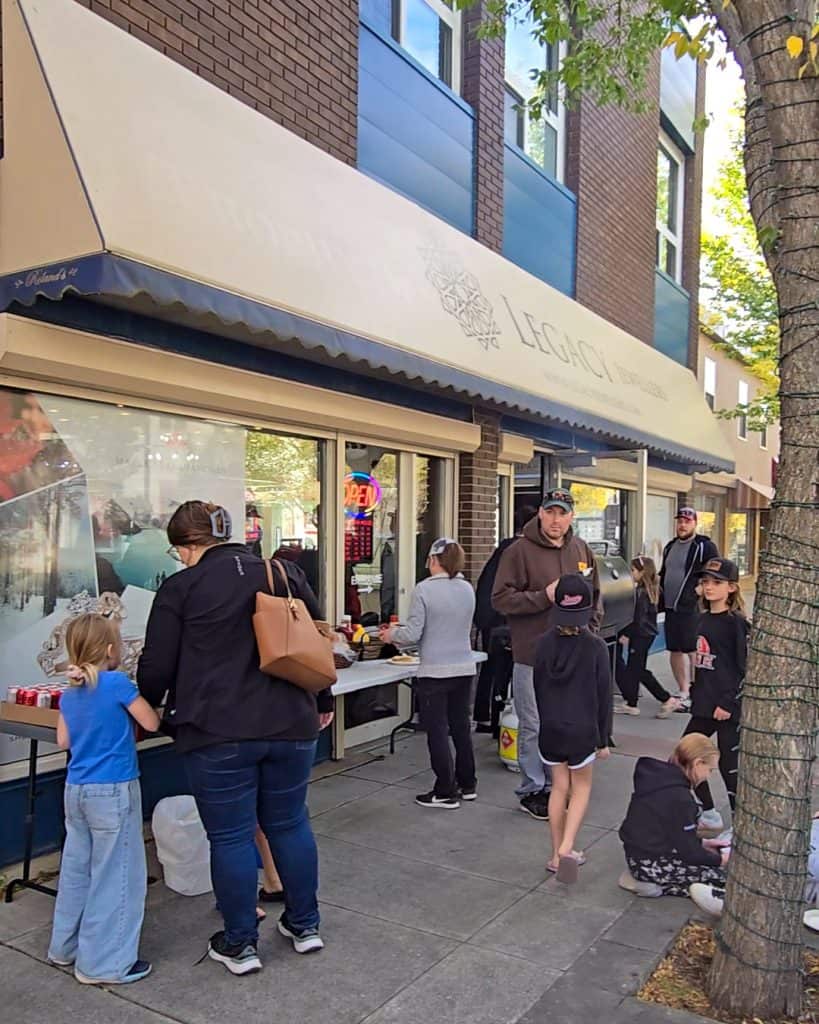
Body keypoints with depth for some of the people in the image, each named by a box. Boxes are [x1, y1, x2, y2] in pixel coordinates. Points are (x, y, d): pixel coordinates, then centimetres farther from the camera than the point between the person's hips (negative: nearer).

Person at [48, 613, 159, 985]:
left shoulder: (69, 693, 5)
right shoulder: (117, 683, -16)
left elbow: (63, 741, 13)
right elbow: (151, 723, -10)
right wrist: (141, 701, 7)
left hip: (77, 790, 8)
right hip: (113, 791, -7)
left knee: (76, 868, 19)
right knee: (115, 874, 2)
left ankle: (66, 946, 33)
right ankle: (103, 963, 9)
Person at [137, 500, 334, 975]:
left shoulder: (180, 588, -5)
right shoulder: (285, 573, 6)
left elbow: (157, 668, -2)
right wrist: (323, 701, 24)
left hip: (219, 734, -4)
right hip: (290, 726, 4)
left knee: (230, 836, 9)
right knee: (290, 823, 19)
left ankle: (240, 945, 21)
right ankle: (305, 925, 31)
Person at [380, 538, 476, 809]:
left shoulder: (424, 589, -13)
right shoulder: (468, 589, 5)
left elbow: (413, 634, -14)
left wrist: (392, 634, 8)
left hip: (435, 672, -6)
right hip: (464, 669, 6)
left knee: (437, 732, 4)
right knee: (461, 727, 18)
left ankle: (446, 792, 11)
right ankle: (467, 784, 29)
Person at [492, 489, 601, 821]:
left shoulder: (582, 551, 7)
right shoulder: (519, 551, -11)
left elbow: (594, 596, 18)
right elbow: (501, 598, -15)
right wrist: (544, 596, -22)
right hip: (532, 655, -5)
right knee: (534, 728, 4)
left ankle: (556, 785, 32)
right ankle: (532, 791, 20)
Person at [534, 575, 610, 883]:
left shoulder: (545, 643, -7)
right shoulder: (596, 646, -14)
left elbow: (539, 690, 3)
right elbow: (603, 696, -8)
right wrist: (603, 739, 2)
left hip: (551, 729, 3)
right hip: (583, 730, -2)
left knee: (559, 788, 15)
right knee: (581, 788, 15)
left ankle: (557, 854, 22)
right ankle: (566, 847, -2)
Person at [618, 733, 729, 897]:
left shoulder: (659, 776, 3)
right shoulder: (679, 797, -23)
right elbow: (689, 852, -15)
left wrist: (701, 843, 15)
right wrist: (720, 859, 1)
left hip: (638, 854, 9)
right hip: (650, 864, -9)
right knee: (722, 874, -3)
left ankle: (642, 876, 7)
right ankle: (653, 883, -6)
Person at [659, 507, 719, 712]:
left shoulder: (705, 546, -6)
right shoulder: (670, 547, 18)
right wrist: (661, 598, 20)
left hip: (692, 608, -8)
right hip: (671, 607, 8)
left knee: (693, 651, -7)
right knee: (675, 651, 12)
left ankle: (695, 695, -1)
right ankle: (684, 692, 23)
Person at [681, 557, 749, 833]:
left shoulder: (736, 623, -12)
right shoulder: (704, 619, 9)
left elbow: (745, 668, -15)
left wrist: (728, 703, -17)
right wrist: (695, 694, 15)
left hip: (729, 708, -8)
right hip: (704, 706, 8)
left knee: (730, 764, 1)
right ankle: (709, 814, 29)